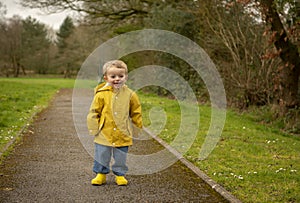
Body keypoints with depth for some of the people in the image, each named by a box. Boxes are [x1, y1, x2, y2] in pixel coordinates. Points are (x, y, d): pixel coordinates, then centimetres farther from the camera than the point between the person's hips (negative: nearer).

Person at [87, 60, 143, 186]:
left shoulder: (130, 95, -1)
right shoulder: (101, 94, -7)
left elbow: (136, 113, 9)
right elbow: (94, 112, -1)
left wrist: (137, 128, 11)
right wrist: (93, 128, -3)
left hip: (123, 134, 1)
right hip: (104, 134, -1)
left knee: (121, 158, 11)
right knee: (102, 155, 10)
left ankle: (120, 174, 28)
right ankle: (101, 174, 26)